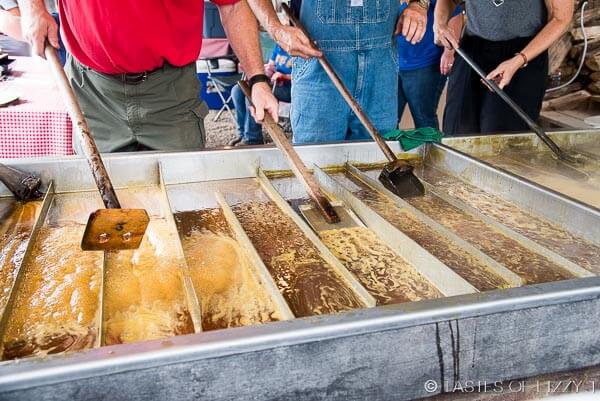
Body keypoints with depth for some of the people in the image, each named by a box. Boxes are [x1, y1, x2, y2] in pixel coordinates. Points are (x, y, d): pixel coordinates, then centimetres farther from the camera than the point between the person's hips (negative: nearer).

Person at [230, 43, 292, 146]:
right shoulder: (279, 45, 15)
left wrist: (285, 76, -25)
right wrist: (267, 69, 1)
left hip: (290, 87, -9)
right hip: (274, 82, 9)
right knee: (237, 90, -5)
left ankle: (252, 139, -20)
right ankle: (243, 133, -4)